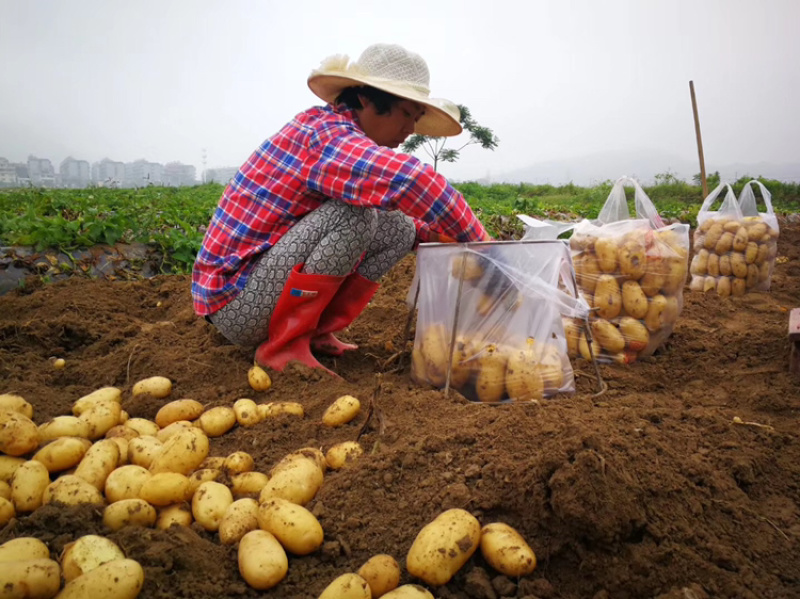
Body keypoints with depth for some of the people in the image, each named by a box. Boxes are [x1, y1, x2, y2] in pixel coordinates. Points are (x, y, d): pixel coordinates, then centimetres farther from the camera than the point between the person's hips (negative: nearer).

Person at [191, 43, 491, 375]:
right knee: (352, 215, -28)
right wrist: (478, 240, -24)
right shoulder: (326, 134, -20)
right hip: (236, 304, -9)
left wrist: (440, 235, -1)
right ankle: (284, 346, -14)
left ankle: (316, 332, 3)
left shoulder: (337, 132, 9)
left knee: (399, 228, 2)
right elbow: (413, 179, -37)